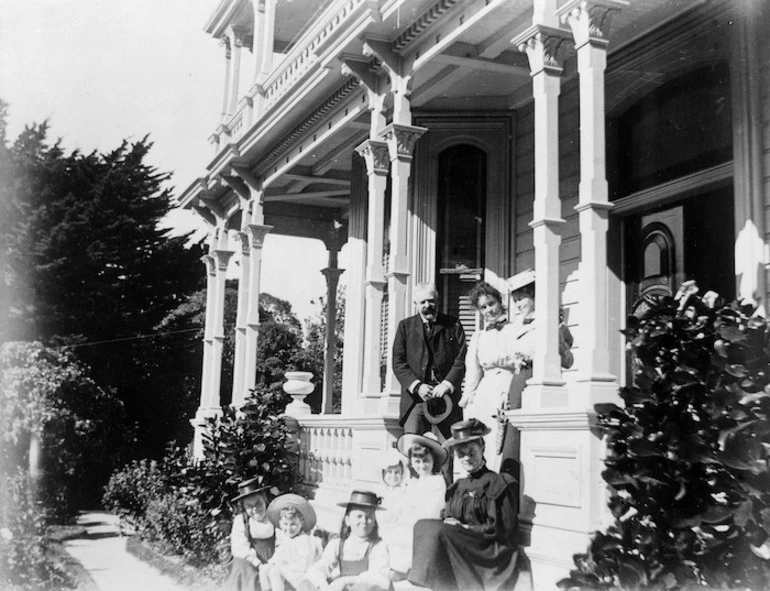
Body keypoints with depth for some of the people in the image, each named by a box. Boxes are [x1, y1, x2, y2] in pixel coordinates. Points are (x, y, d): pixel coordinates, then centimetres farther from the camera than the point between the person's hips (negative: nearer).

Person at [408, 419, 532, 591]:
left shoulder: (499, 483, -3)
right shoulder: (457, 487, 15)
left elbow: (504, 529, -8)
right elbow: (447, 517, 15)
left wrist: (465, 528, -11)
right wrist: (448, 522, -9)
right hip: (460, 546, 6)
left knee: (437, 532, -26)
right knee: (423, 525, -18)